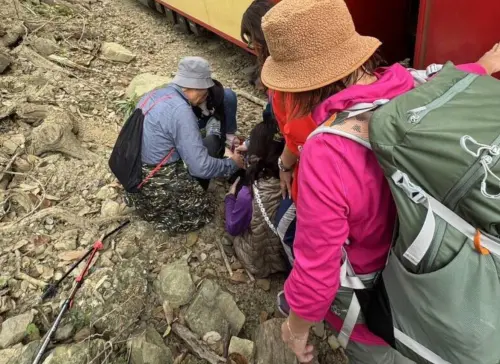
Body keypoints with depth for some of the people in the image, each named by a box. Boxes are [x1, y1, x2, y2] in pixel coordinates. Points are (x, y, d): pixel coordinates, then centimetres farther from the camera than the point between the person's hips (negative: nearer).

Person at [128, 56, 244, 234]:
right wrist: (232, 164, -5)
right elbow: (201, 167, -22)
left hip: (135, 177, 8)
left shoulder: (153, 95, 4)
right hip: (158, 189, -8)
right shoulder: (181, 111, -22)